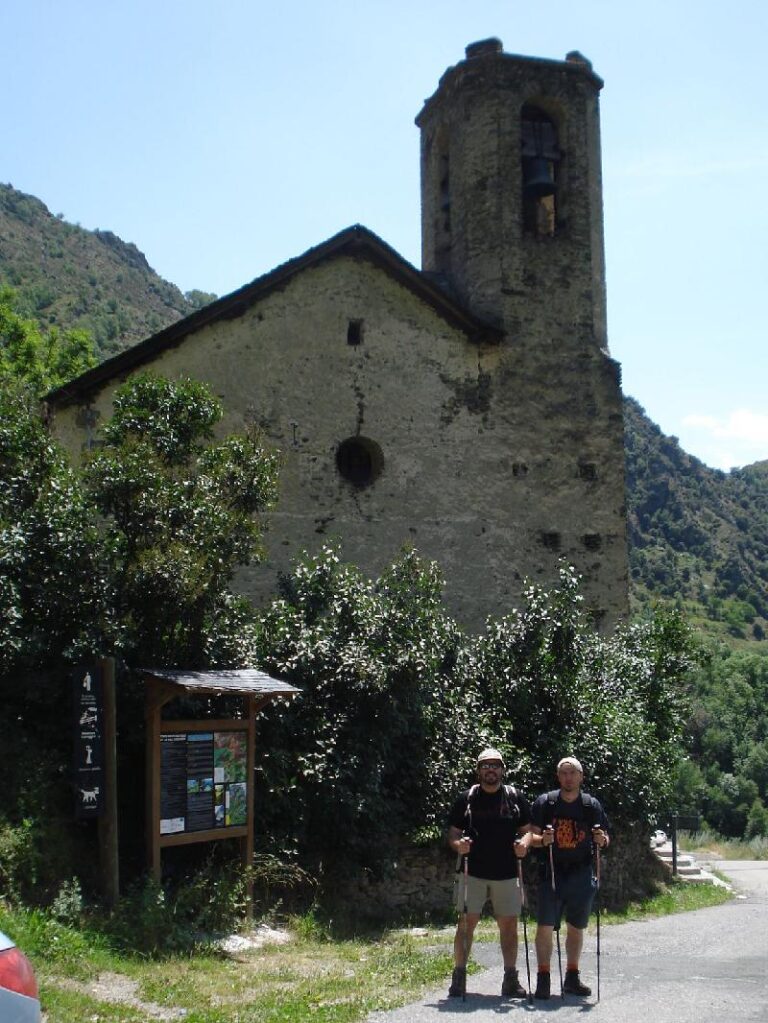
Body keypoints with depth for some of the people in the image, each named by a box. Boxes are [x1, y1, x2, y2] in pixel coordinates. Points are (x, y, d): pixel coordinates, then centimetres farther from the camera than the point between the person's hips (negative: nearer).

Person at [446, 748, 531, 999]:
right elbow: (452, 834, 6)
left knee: (509, 924, 5)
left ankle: (511, 979, 14)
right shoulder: (466, 798, 4)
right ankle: (458, 977, 4)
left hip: (507, 873, 1)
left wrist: (524, 843, -12)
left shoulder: (515, 798, 7)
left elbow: (527, 830, 10)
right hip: (473, 872, -1)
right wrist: (458, 844, -16)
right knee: (466, 922, -4)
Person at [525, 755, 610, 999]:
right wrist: (541, 840, -22)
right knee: (545, 926, -8)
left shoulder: (591, 805, 4)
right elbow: (532, 835, -1)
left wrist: (602, 840, -12)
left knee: (576, 928, 12)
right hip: (552, 872, -2)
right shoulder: (545, 803, -2)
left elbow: (605, 838, 10)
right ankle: (543, 979, -1)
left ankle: (572, 978, 23)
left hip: (581, 874, 3)